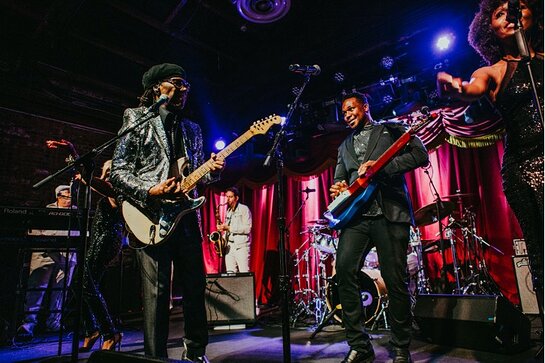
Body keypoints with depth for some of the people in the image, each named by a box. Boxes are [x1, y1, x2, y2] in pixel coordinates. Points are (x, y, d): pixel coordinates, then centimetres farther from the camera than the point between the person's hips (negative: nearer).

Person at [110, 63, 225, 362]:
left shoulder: (192, 129, 18)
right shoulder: (137, 120, 3)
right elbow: (117, 172, -2)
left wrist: (211, 170, -3)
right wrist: (150, 192, -17)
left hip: (187, 217, 5)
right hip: (152, 217, -5)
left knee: (195, 288, 9)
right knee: (156, 292, -3)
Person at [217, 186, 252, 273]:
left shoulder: (244, 209, -3)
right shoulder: (228, 211, 19)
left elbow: (247, 229, -14)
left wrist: (228, 228, -16)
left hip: (241, 246, -7)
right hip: (229, 246, 7)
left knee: (244, 274, -10)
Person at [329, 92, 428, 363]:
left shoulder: (391, 130, 12)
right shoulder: (344, 145, 26)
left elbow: (421, 155, -1)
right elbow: (340, 179, 25)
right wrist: (338, 190, 0)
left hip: (390, 213, -4)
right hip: (357, 215, 4)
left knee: (395, 281, -4)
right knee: (344, 269, -15)